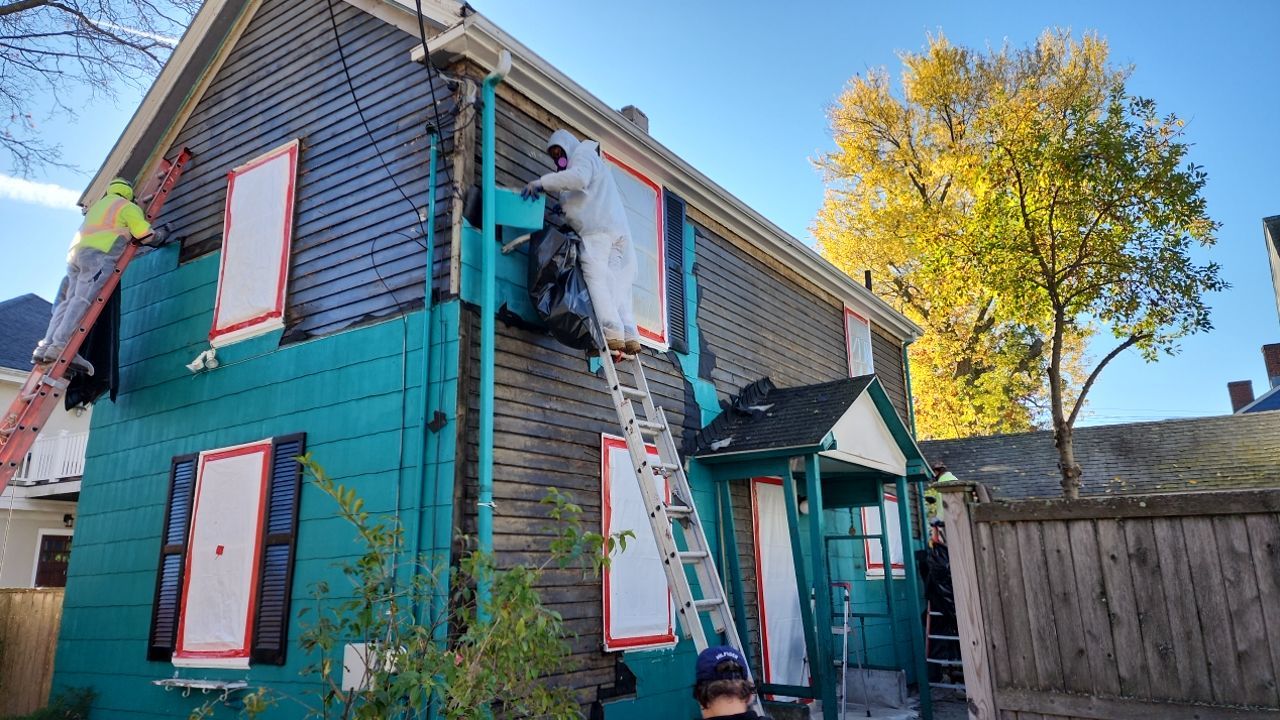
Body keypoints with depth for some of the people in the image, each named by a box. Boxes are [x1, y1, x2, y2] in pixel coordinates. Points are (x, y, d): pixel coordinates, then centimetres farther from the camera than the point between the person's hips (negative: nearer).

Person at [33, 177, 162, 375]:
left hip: (76, 251, 8)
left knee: (68, 302, 3)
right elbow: (146, 235, 5)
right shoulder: (128, 207, 12)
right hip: (98, 254, -8)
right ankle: (60, 345, -32)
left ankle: (45, 346, -9)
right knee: (83, 300, -19)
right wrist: (161, 234, 25)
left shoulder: (97, 205, 35)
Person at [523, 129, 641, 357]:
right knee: (617, 284, -2)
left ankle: (612, 333, -29)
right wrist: (565, 207, 23)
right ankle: (630, 336, -14)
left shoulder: (583, 154, 8)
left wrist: (542, 183, -15)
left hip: (598, 230, -9)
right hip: (619, 231, 9)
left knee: (596, 279, -17)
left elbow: (578, 177, -15)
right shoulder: (593, 160, 38)